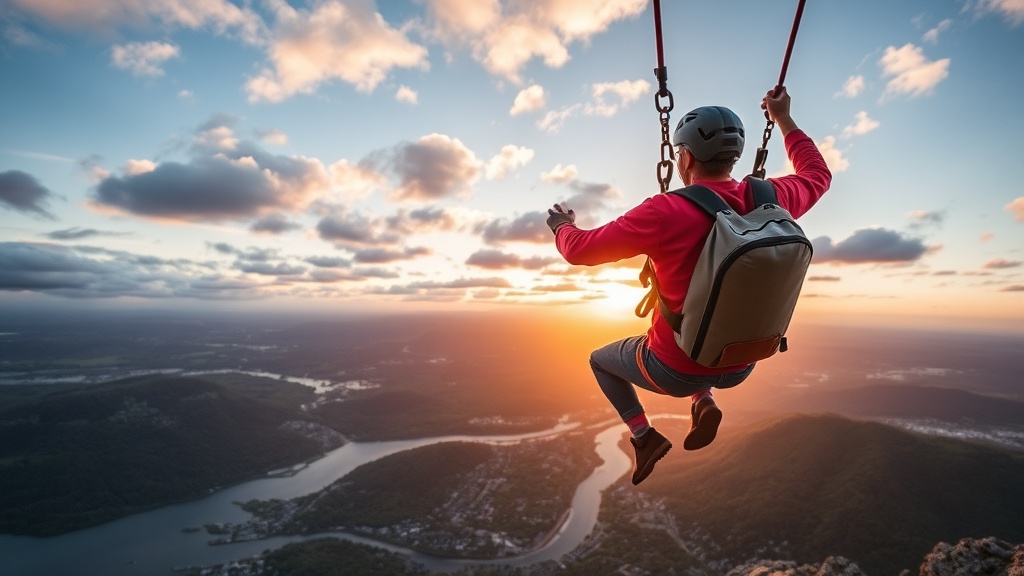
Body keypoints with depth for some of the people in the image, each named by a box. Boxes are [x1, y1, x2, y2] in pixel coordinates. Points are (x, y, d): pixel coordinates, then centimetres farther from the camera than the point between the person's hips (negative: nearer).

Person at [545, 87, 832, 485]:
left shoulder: (666, 212, -27)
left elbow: (580, 250, -18)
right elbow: (818, 175, 14)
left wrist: (563, 226, 4)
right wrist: (783, 119, 22)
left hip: (676, 370, -5)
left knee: (600, 359, 24)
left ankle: (643, 434, 11)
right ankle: (704, 403, 16)